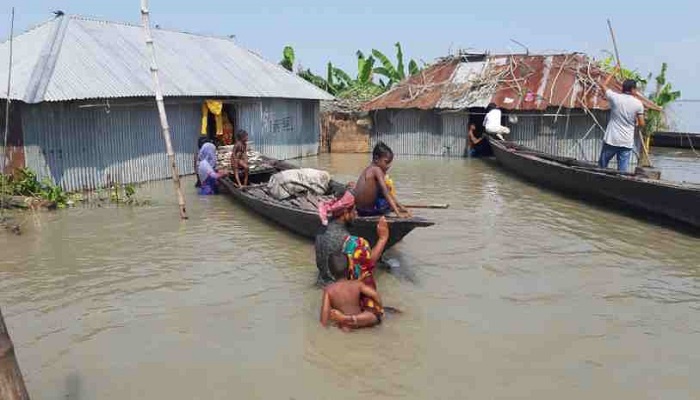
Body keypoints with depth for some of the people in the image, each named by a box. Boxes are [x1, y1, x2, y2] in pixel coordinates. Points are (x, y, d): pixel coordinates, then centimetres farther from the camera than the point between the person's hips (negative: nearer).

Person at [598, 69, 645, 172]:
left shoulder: (615, 98, -3)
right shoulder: (638, 104, -2)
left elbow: (603, 85, 15)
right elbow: (641, 124, 0)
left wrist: (615, 71, 24)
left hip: (611, 140, 0)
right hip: (627, 142, 0)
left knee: (602, 167, 11)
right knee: (623, 171, 2)